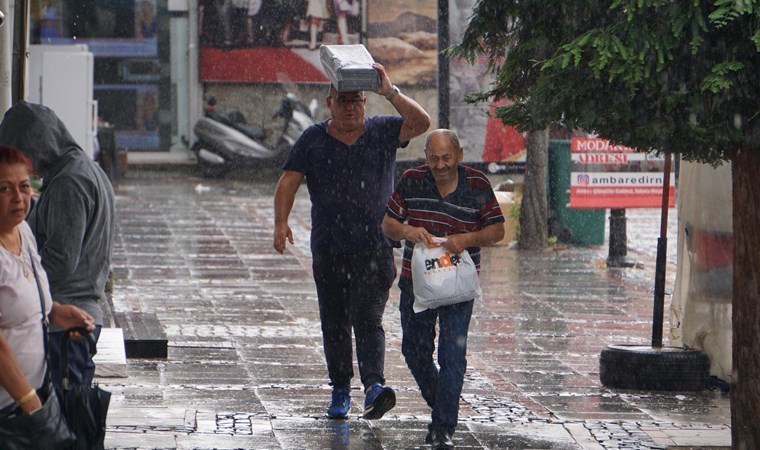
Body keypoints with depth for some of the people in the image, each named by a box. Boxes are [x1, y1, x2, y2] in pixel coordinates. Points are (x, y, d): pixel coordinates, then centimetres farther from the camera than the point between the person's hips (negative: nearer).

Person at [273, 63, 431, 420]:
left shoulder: (382, 132, 6)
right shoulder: (313, 139, 8)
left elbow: (420, 123, -9)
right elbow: (288, 182, 4)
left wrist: (390, 93, -18)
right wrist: (281, 223, -10)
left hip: (374, 249, -2)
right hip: (328, 252, 2)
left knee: (368, 318, -15)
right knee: (334, 324, 7)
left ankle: (374, 385, -26)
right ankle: (340, 390, 16)